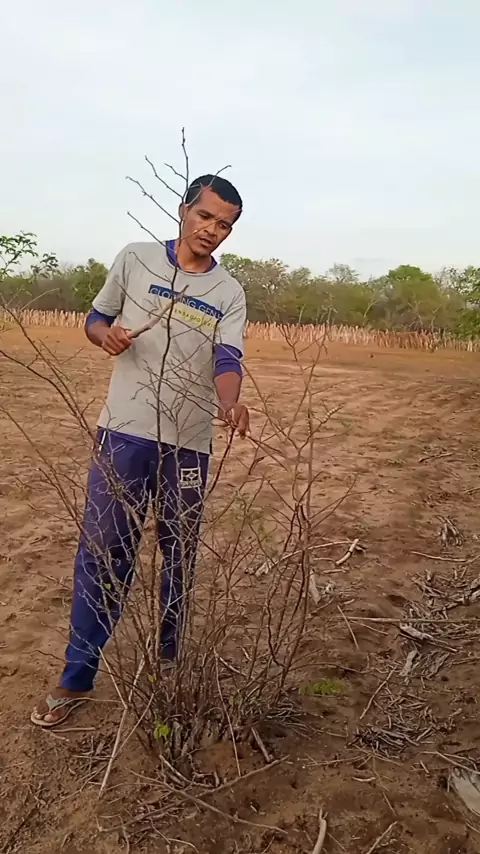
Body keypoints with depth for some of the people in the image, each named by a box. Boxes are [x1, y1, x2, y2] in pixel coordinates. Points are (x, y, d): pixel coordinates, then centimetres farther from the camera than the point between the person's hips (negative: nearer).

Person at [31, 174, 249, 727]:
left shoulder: (229, 294, 3)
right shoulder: (134, 260, 3)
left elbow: (227, 359, -11)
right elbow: (95, 319, 12)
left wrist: (229, 405, -33)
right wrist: (107, 335, -12)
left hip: (189, 442, 1)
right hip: (123, 431, -1)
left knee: (180, 557, 12)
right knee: (101, 553, 2)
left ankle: (169, 666, 31)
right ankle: (77, 677, 16)